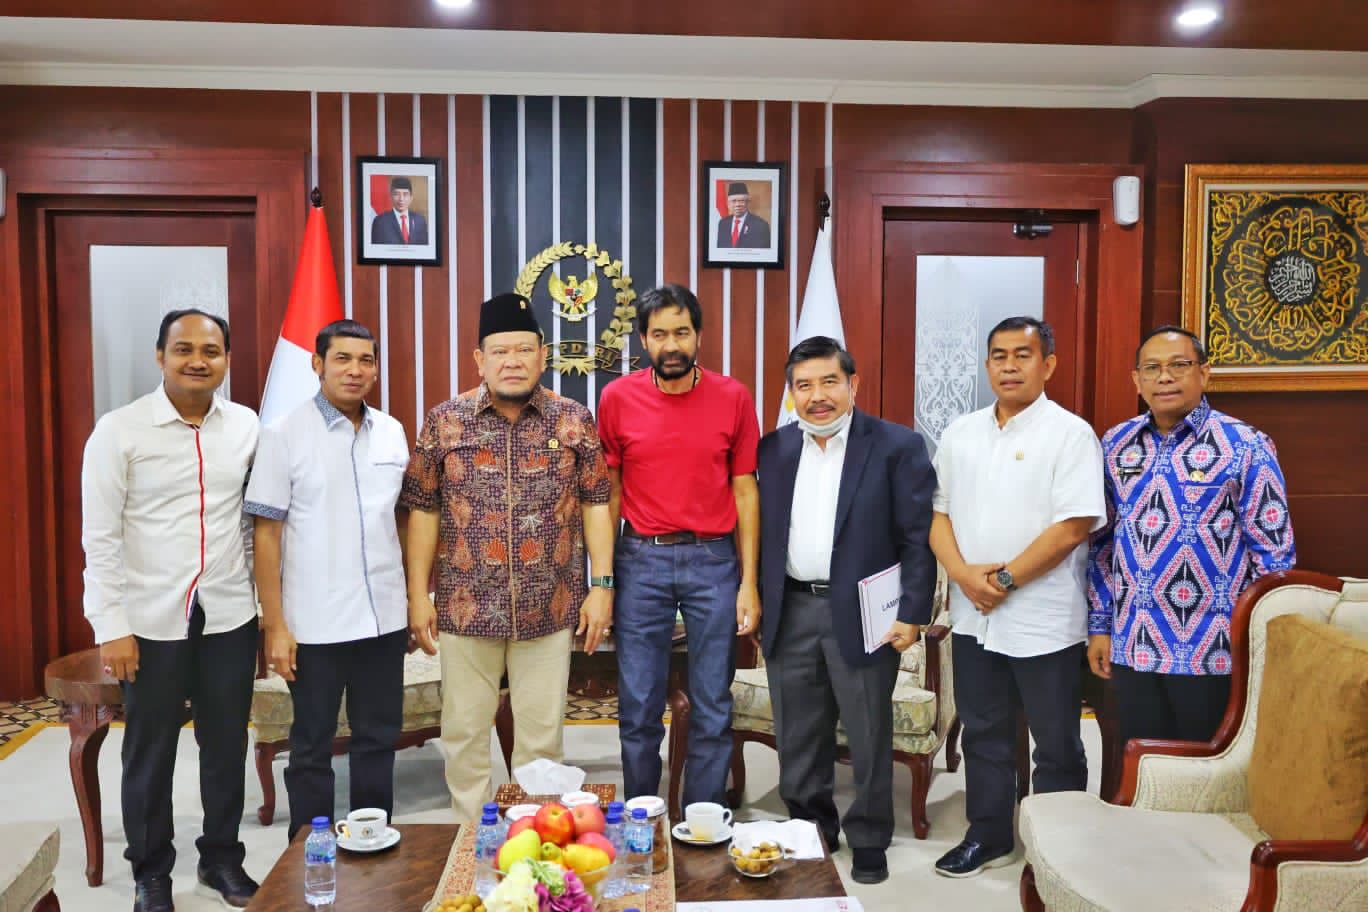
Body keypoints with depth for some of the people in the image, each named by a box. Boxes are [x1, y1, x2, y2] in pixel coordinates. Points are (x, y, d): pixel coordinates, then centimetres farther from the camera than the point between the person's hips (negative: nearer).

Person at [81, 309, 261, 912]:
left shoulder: (246, 426, 1)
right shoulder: (119, 431, -8)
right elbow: (100, 537, -8)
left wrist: (264, 598, 9)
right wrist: (110, 625, -10)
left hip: (229, 616, 3)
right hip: (152, 620, -3)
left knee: (227, 743, 13)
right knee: (151, 751, 11)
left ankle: (222, 857, 32)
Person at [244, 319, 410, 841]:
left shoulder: (392, 432, 6)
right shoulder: (284, 434, -6)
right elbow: (267, 533, -6)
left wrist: (416, 600, 9)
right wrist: (275, 625, -9)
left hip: (384, 618, 4)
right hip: (315, 622, -4)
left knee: (379, 739, 14)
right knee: (312, 747, 10)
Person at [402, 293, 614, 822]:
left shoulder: (574, 420, 0)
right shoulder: (445, 421, 0)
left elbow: (596, 504, 3)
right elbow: (423, 510, 3)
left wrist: (602, 585, -3)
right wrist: (418, 595, 1)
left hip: (550, 610, 0)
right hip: (465, 607, 0)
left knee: (542, 735, 10)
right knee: (464, 732, 11)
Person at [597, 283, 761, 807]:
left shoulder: (733, 398, 0)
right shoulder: (617, 398, 0)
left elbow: (745, 491, 2)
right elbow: (609, 492, 5)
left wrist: (749, 582, -2)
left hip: (713, 561, 0)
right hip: (642, 560, 0)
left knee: (712, 709, 8)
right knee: (639, 709, 7)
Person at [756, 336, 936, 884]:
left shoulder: (898, 447, -6)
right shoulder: (774, 449, 7)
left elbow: (919, 537, -8)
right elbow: (761, 532, 10)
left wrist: (912, 614, -12)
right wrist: (754, 602, 4)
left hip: (861, 615, -4)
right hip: (789, 613, 4)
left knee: (868, 736, 8)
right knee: (798, 737, 14)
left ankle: (869, 839, 26)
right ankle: (809, 829, 32)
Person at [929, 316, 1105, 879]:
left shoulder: (1070, 433, -8)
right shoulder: (960, 433, 9)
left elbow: (1073, 525, -16)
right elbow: (938, 512, 8)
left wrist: (1004, 580, -16)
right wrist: (964, 573, -9)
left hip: (1044, 621, -5)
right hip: (973, 617, 5)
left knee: (1056, 745, 8)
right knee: (984, 735, 16)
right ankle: (988, 837, 32)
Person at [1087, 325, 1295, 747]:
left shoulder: (1245, 446, -7)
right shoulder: (1115, 444, 6)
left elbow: (1274, 552, -6)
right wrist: (1099, 625, 8)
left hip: (1212, 649, -4)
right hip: (1132, 647, 4)